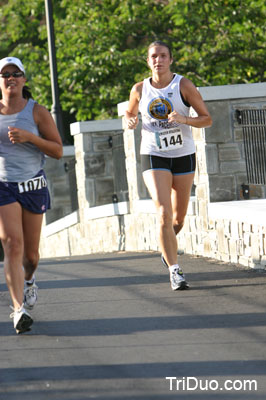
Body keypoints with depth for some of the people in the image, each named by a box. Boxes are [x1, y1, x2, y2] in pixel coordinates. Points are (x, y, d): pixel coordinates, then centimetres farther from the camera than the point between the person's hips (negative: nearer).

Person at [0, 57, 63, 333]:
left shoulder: (37, 112, -2)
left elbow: (57, 151, -4)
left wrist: (29, 137, -17)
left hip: (33, 186, 0)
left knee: (30, 253, 9)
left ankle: (28, 280, 45)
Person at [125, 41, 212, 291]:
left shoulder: (184, 85, -5)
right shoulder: (139, 90, 0)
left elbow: (207, 119, -5)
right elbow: (130, 114, 17)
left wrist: (184, 119, -24)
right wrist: (130, 122, -7)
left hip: (183, 156, 1)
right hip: (153, 157, -1)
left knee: (179, 217, 13)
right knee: (164, 214, -17)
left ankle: (167, 247, 46)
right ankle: (174, 271, -16)